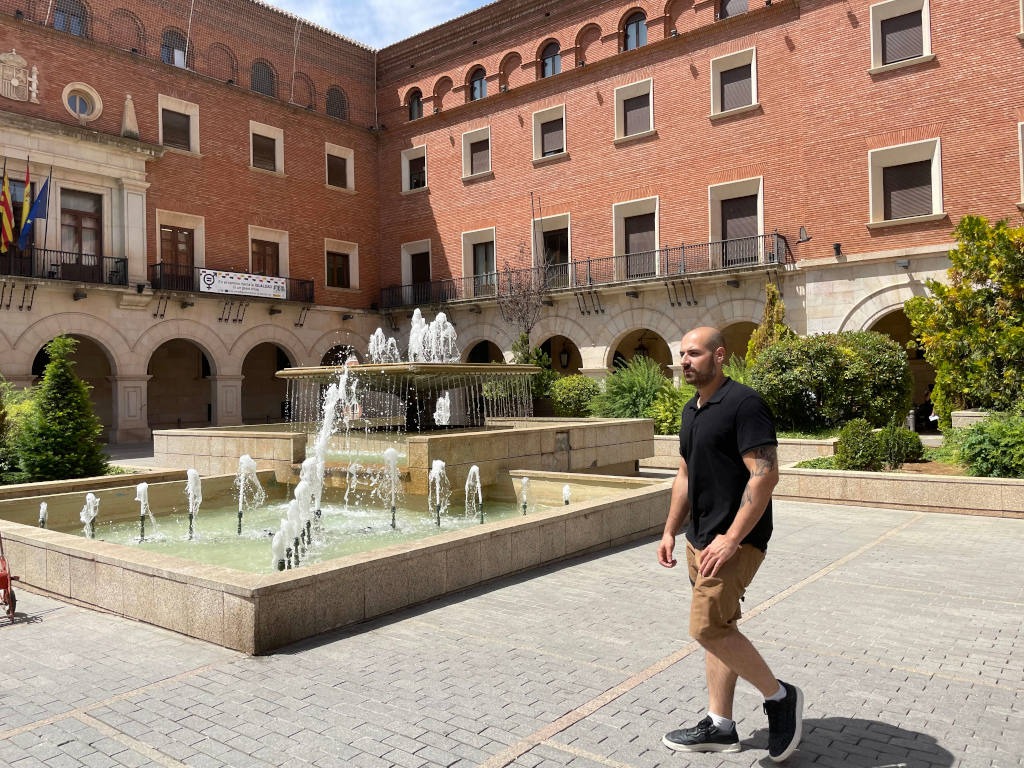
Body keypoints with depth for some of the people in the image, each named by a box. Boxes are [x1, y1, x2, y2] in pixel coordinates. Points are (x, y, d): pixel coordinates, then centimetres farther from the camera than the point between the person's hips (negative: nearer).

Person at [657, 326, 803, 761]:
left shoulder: (744, 404, -15)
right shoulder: (691, 411, 13)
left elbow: (765, 475, -21)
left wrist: (732, 538, -24)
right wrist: (670, 531, 17)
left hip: (735, 539, -9)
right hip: (700, 538, 9)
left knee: (707, 626, -12)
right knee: (716, 628, 13)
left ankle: (779, 696, 9)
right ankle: (719, 727, 24)